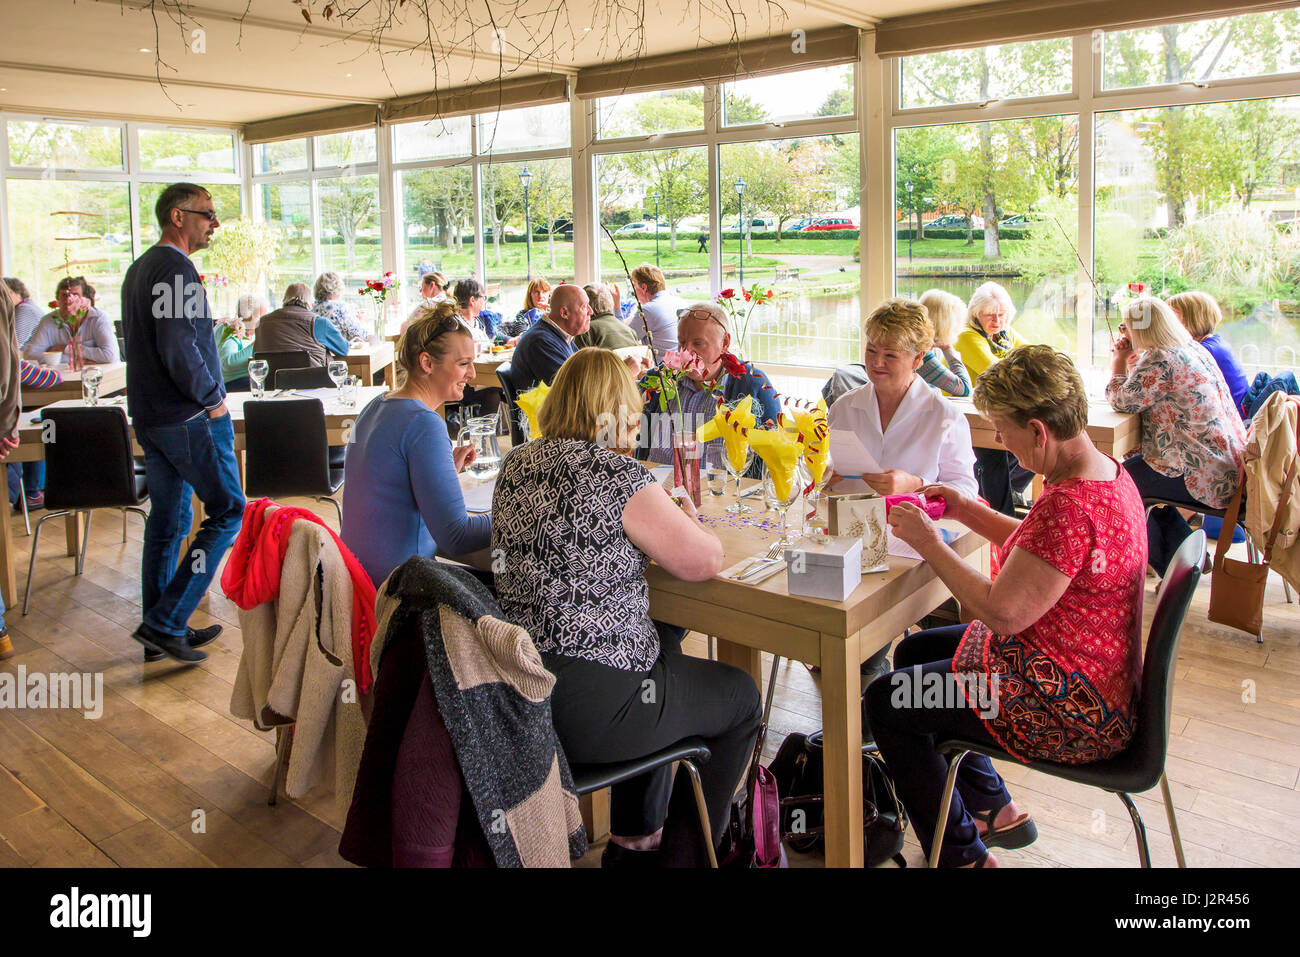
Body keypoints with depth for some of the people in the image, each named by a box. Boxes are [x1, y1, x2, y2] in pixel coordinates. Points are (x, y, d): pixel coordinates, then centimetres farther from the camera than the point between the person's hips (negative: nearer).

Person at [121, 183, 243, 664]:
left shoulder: (139, 268, 18)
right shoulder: (176, 268, -15)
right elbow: (178, 348, -24)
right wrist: (212, 398, -13)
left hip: (149, 415, 10)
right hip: (188, 417, -10)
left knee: (167, 518, 15)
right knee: (227, 512, -3)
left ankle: (161, 628, 22)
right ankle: (166, 623, -4)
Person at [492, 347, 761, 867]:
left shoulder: (515, 465, 6)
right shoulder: (619, 475, -18)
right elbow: (705, 561, -10)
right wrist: (686, 518, 9)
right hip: (587, 708, -8)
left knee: (663, 642, 35)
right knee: (741, 696, 16)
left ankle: (634, 839, 44)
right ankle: (682, 854, 28)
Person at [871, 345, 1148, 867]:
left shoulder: (1070, 505, -32)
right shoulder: (1108, 473, 1)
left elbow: (1002, 612, -29)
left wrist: (930, 545, -18)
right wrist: (969, 511, 6)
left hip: (1069, 709, -11)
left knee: (885, 702, 0)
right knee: (912, 652, 22)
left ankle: (962, 854, 19)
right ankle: (995, 811, 32)